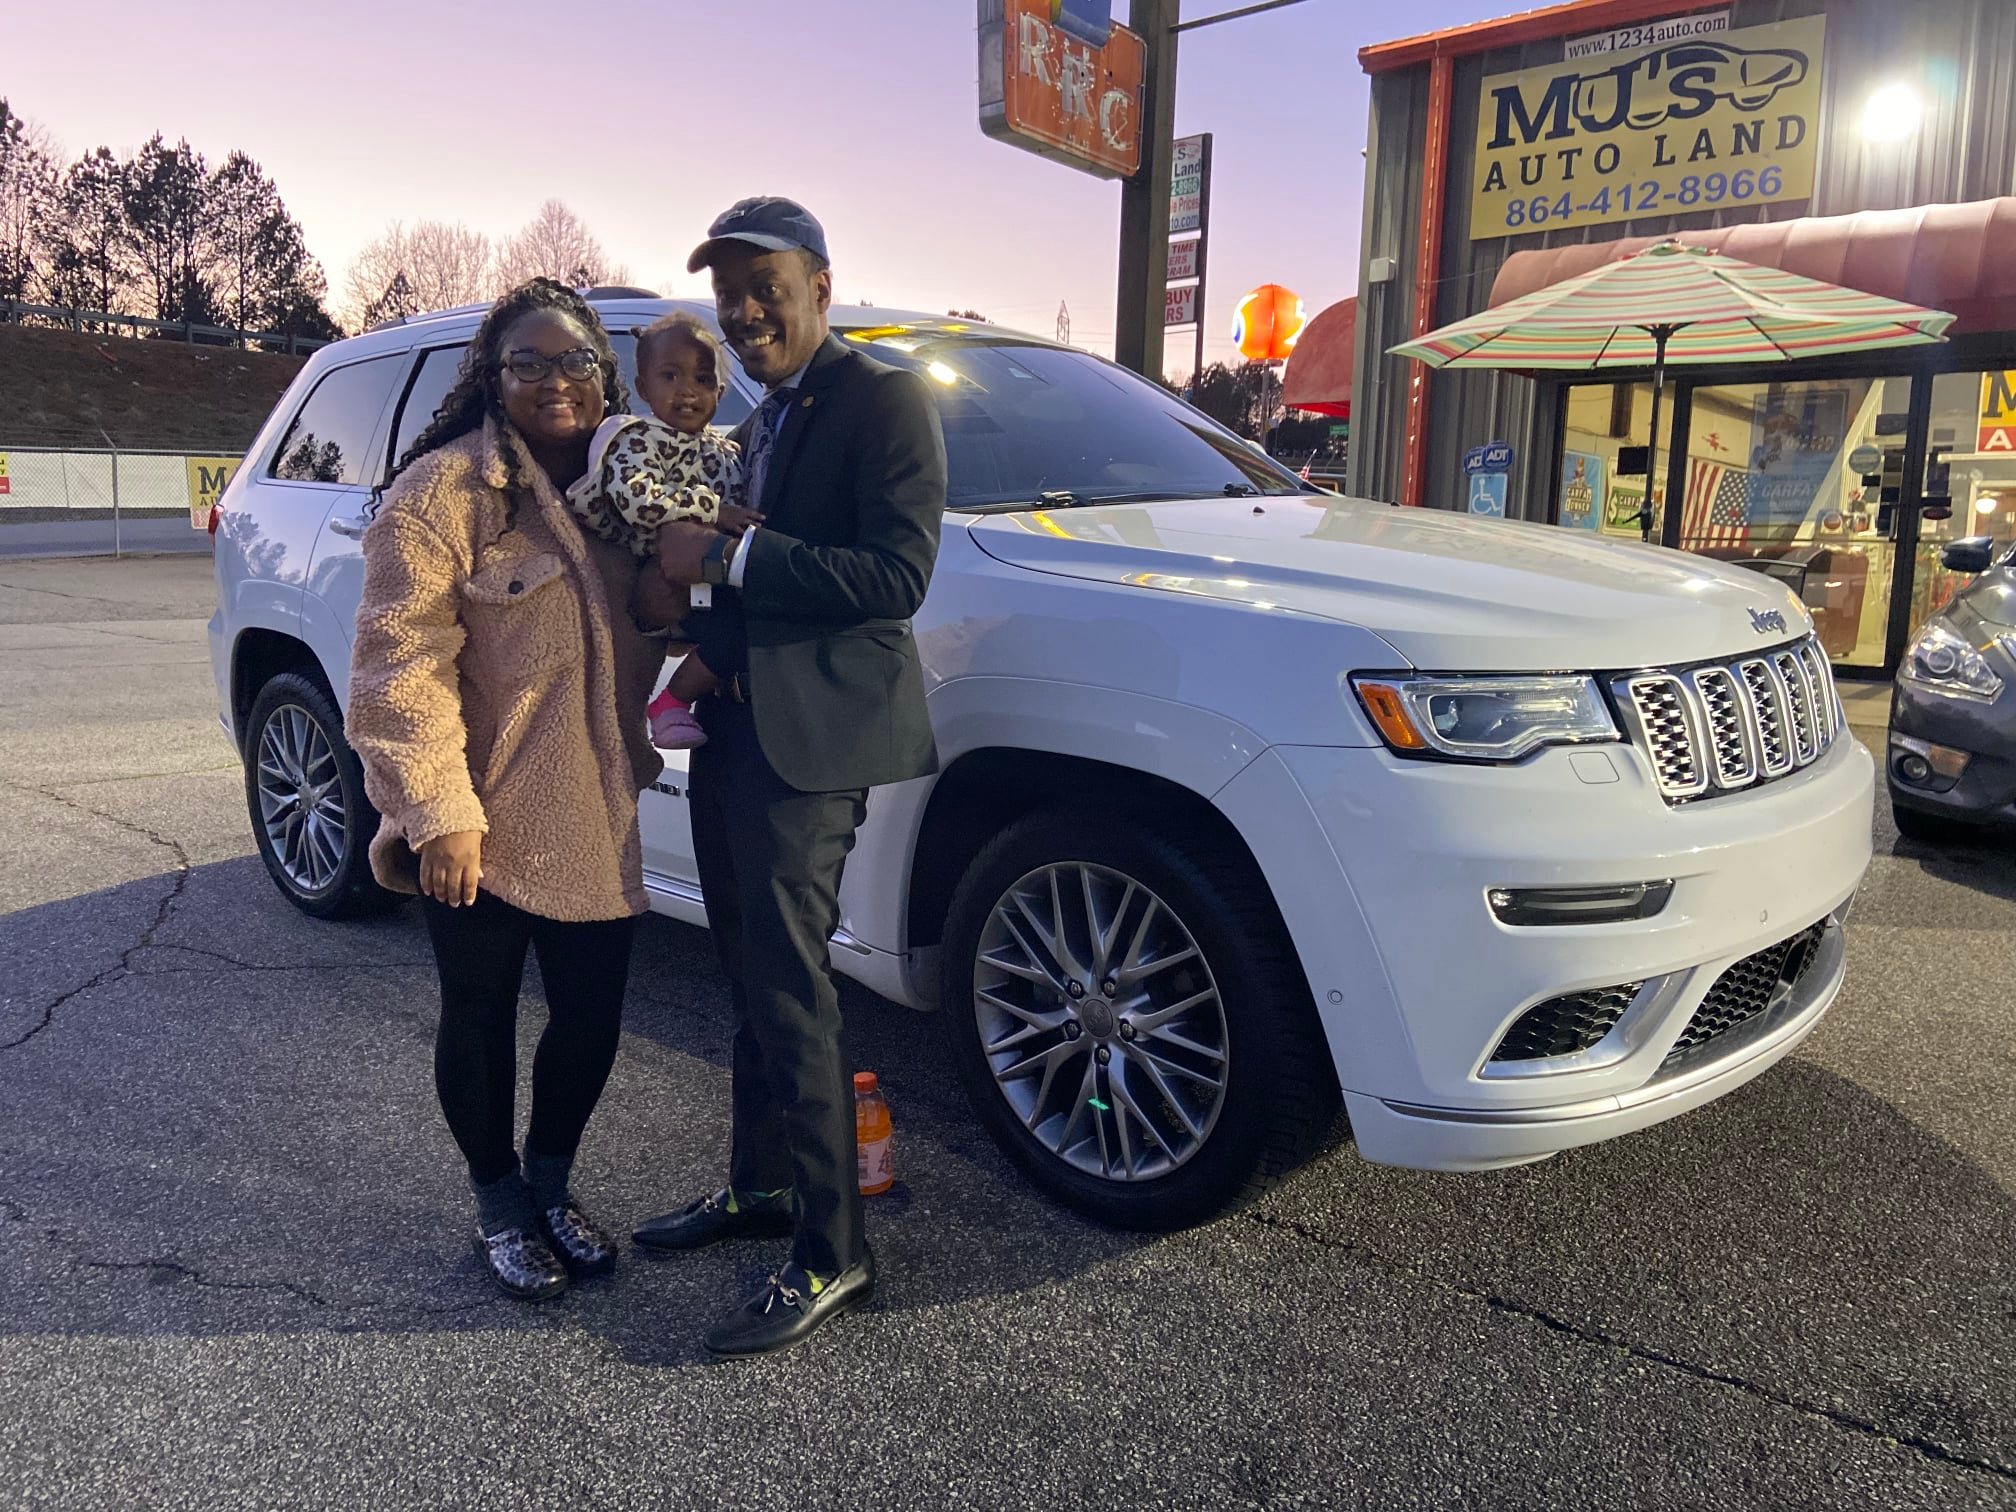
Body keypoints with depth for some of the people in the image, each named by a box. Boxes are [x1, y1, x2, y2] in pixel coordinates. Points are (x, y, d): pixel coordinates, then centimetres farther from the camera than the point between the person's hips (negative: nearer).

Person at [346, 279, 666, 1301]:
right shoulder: (444, 491, -12)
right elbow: (398, 666, -16)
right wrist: (437, 814, -19)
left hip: (596, 823, 6)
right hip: (481, 829, -5)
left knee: (591, 1016, 12)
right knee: (481, 1017, 11)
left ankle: (551, 1188, 36)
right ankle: (499, 1209, 32)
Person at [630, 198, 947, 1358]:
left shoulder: (883, 401, -8)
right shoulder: (763, 424, 20)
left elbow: (897, 578, -20)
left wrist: (728, 558, -20)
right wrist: (684, 588, 2)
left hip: (813, 739, -9)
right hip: (737, 730, 9)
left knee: (791, 990, -7)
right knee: (754, 980, 16)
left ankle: (833, 1254, 5)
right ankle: (761, 1184, 32)